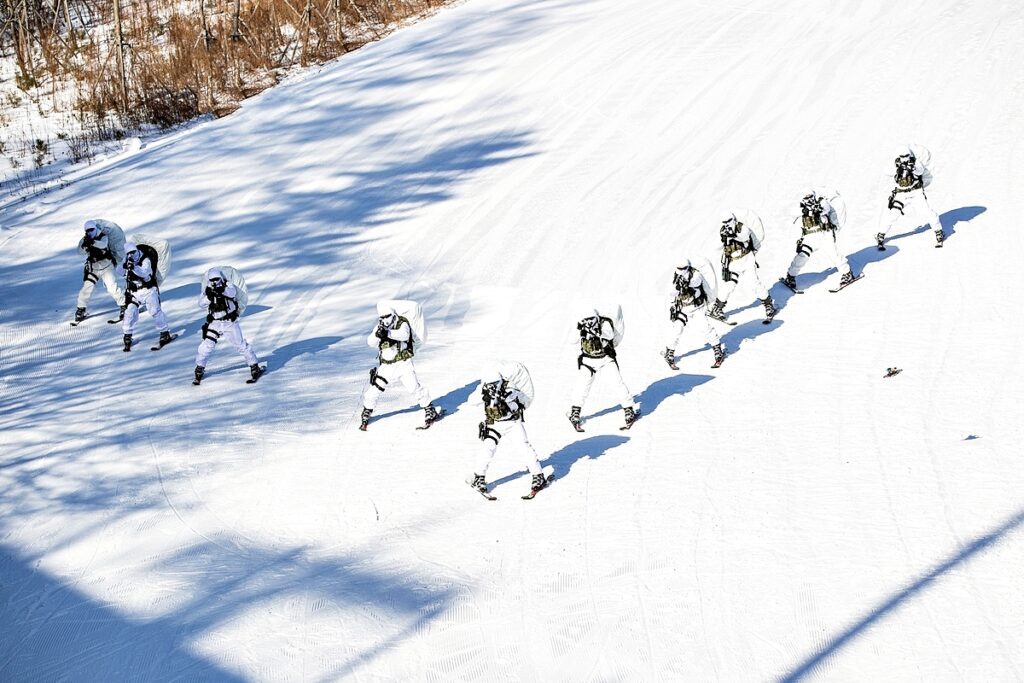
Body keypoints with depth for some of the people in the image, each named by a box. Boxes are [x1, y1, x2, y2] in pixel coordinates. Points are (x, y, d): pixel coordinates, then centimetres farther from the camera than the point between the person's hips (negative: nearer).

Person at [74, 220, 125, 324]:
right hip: (93, 268, 3)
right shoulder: (85, 240, -1)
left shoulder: (103, 237, -11)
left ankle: (124, 306, 6)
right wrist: (84, 245, -38)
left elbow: (103, 244, -32)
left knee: (112, 288, -11)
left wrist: (92, 242, -50)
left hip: (107, 267, -3)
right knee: (86, 288, -4)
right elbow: (80, 250, -16)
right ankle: (80, 310, 11)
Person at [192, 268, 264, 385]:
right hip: (215, 323, 2)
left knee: (240, 345, -2)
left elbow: (232, 292, -30)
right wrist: (208, 296, -30)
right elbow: (201, 304, -11)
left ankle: (255, 367, 9)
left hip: (230, 322, -2)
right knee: (206, 345, -4)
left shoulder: (229, 286, -8)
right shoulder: (207, 290, 0)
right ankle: (199, 369, 15)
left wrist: (222, 290, -50)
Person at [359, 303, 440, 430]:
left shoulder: (402, 323, -9)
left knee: (414, 388, -13)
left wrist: (388, 333, -46)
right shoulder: (379, 328, 3)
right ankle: (366, 413, 21)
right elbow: (370, 342, -11)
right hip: (386, 366, 4)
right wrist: (377, 335, -33)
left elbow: (404, 335, -31)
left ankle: (430, 411, 3)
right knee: (374, 389, 0)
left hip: (403, 363, -3)